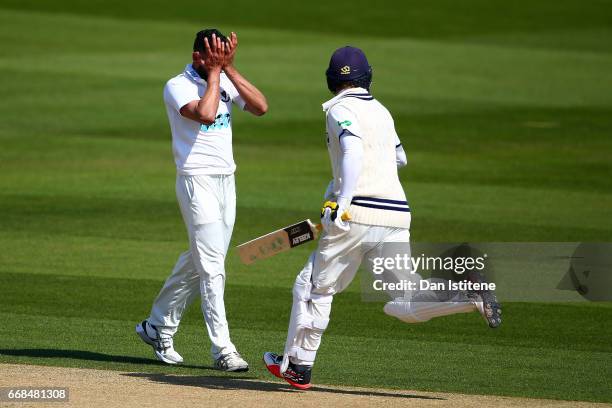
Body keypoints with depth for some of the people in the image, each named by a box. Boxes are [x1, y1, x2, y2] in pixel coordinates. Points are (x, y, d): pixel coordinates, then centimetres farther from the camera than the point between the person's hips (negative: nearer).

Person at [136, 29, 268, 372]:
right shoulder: (178, 86, -10)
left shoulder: (225, 80, 9)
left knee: (198, 262, 13)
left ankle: (158, 327, 27)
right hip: (197, 181, -7)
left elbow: (260, 107, -4)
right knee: (212, 266, -11)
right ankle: (223, 349, -11)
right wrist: (214, 71, -17)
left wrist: (229, 68, -8)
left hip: (226, 182, 7)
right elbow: (206, 113, -28)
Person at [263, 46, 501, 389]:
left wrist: (343, 201, -26)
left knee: (314, 285, 11)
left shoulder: (340, 109, -1)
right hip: (397, 214, 6)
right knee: (403, 304, 3)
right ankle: (468, 294, -20)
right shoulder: (381, 111, 21)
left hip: (358, 216, -6)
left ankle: (298, 366, 15)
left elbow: (353, 150, -19)